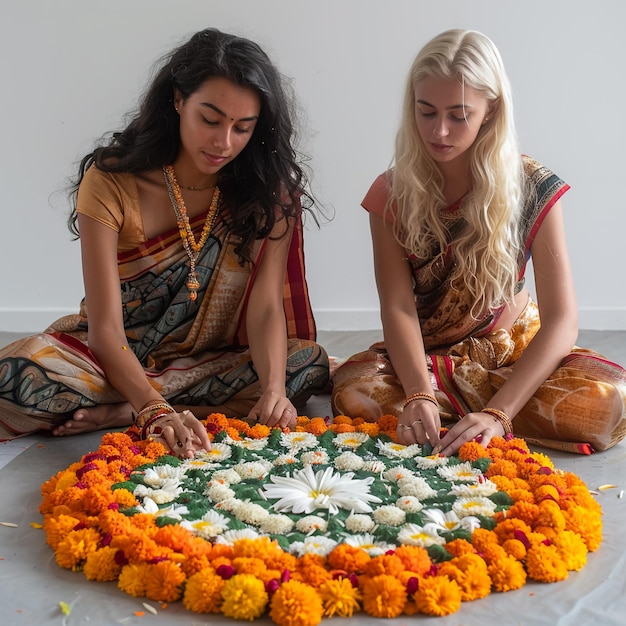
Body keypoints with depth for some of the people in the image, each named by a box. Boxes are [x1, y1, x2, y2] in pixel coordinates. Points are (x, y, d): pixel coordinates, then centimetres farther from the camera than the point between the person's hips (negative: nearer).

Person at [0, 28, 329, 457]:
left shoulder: (266, 188, -9)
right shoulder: (111, 181, -17)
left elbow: (266, 308, -16)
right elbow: (106, 328, -22)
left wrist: (273, 389, -36)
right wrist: (156, 410, -39)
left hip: (211, 362, 3)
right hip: (115, 358, -3)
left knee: (309, 363, -28)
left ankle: (114, 414, -22)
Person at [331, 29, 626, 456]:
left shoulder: (534, 188, -14)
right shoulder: (392, 193, -9)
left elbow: (562, 318, -19)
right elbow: (397, 306, -16)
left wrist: (498, 413, -33)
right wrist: (419, 395, -36)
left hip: (514, 347, 0)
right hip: (425, 353, 0)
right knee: (353, 393, -32)